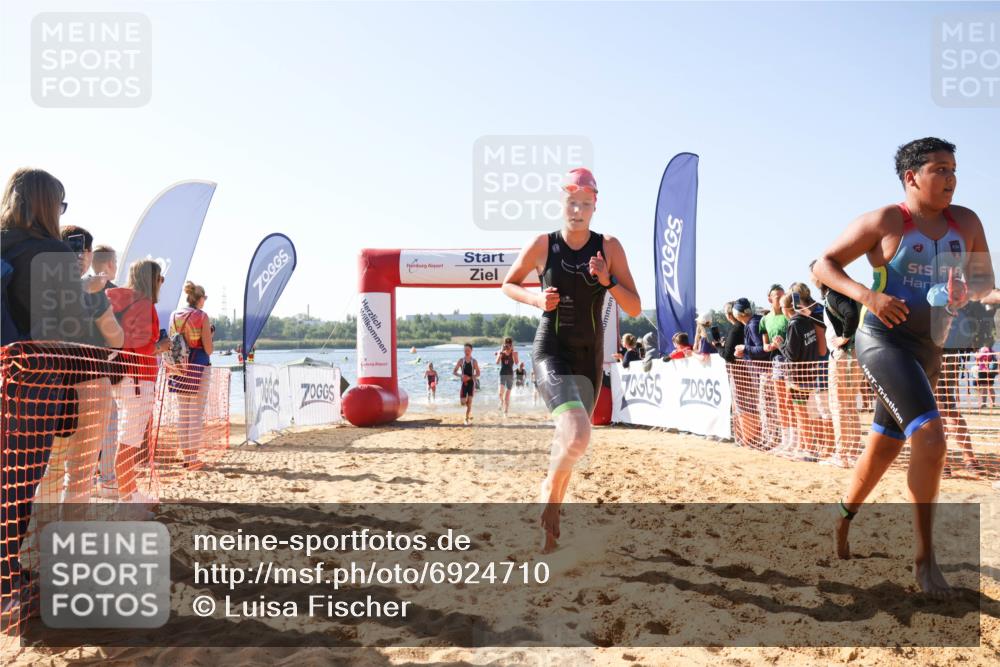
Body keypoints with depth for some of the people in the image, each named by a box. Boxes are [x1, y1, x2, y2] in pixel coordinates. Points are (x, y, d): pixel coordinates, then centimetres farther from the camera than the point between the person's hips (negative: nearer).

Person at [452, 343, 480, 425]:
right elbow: (454, 372, 2)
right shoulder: (461, 361, 1)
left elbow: (478, 373, -1)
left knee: (469, 402, -4)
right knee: (462, 403, -2)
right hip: (464, 383, 1)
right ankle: (469, 415, 29)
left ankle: (467, 419, 6)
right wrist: (461, 376, -16)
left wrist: (470, 377, -17)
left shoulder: (474, 361, -2)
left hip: (471, 382, -1)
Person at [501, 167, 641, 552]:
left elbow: (635, 309, -1)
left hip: (590, 357, 4)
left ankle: (550, 520, 39)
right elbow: (508, 285, 10)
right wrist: (537, 299, -9)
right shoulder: (542, 245, -5)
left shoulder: (609, 247, -2)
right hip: (551, 351, -3)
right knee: (577, 436, -28)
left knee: (570, 441, 15)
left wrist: (608, 281, -18)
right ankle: (551, 494, 4)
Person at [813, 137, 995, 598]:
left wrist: (966, 292, -11)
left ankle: (842, 518, 40)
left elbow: (985, 280, 14)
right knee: (930, 437, -22)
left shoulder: (966, 223, 8)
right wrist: (867, 295, -21)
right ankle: (924, 559, -11)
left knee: (884, 448, 16)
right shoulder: (884, 222, -7)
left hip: (928, 350, 7)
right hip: (884, 339, -7)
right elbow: (824, 264, -5)